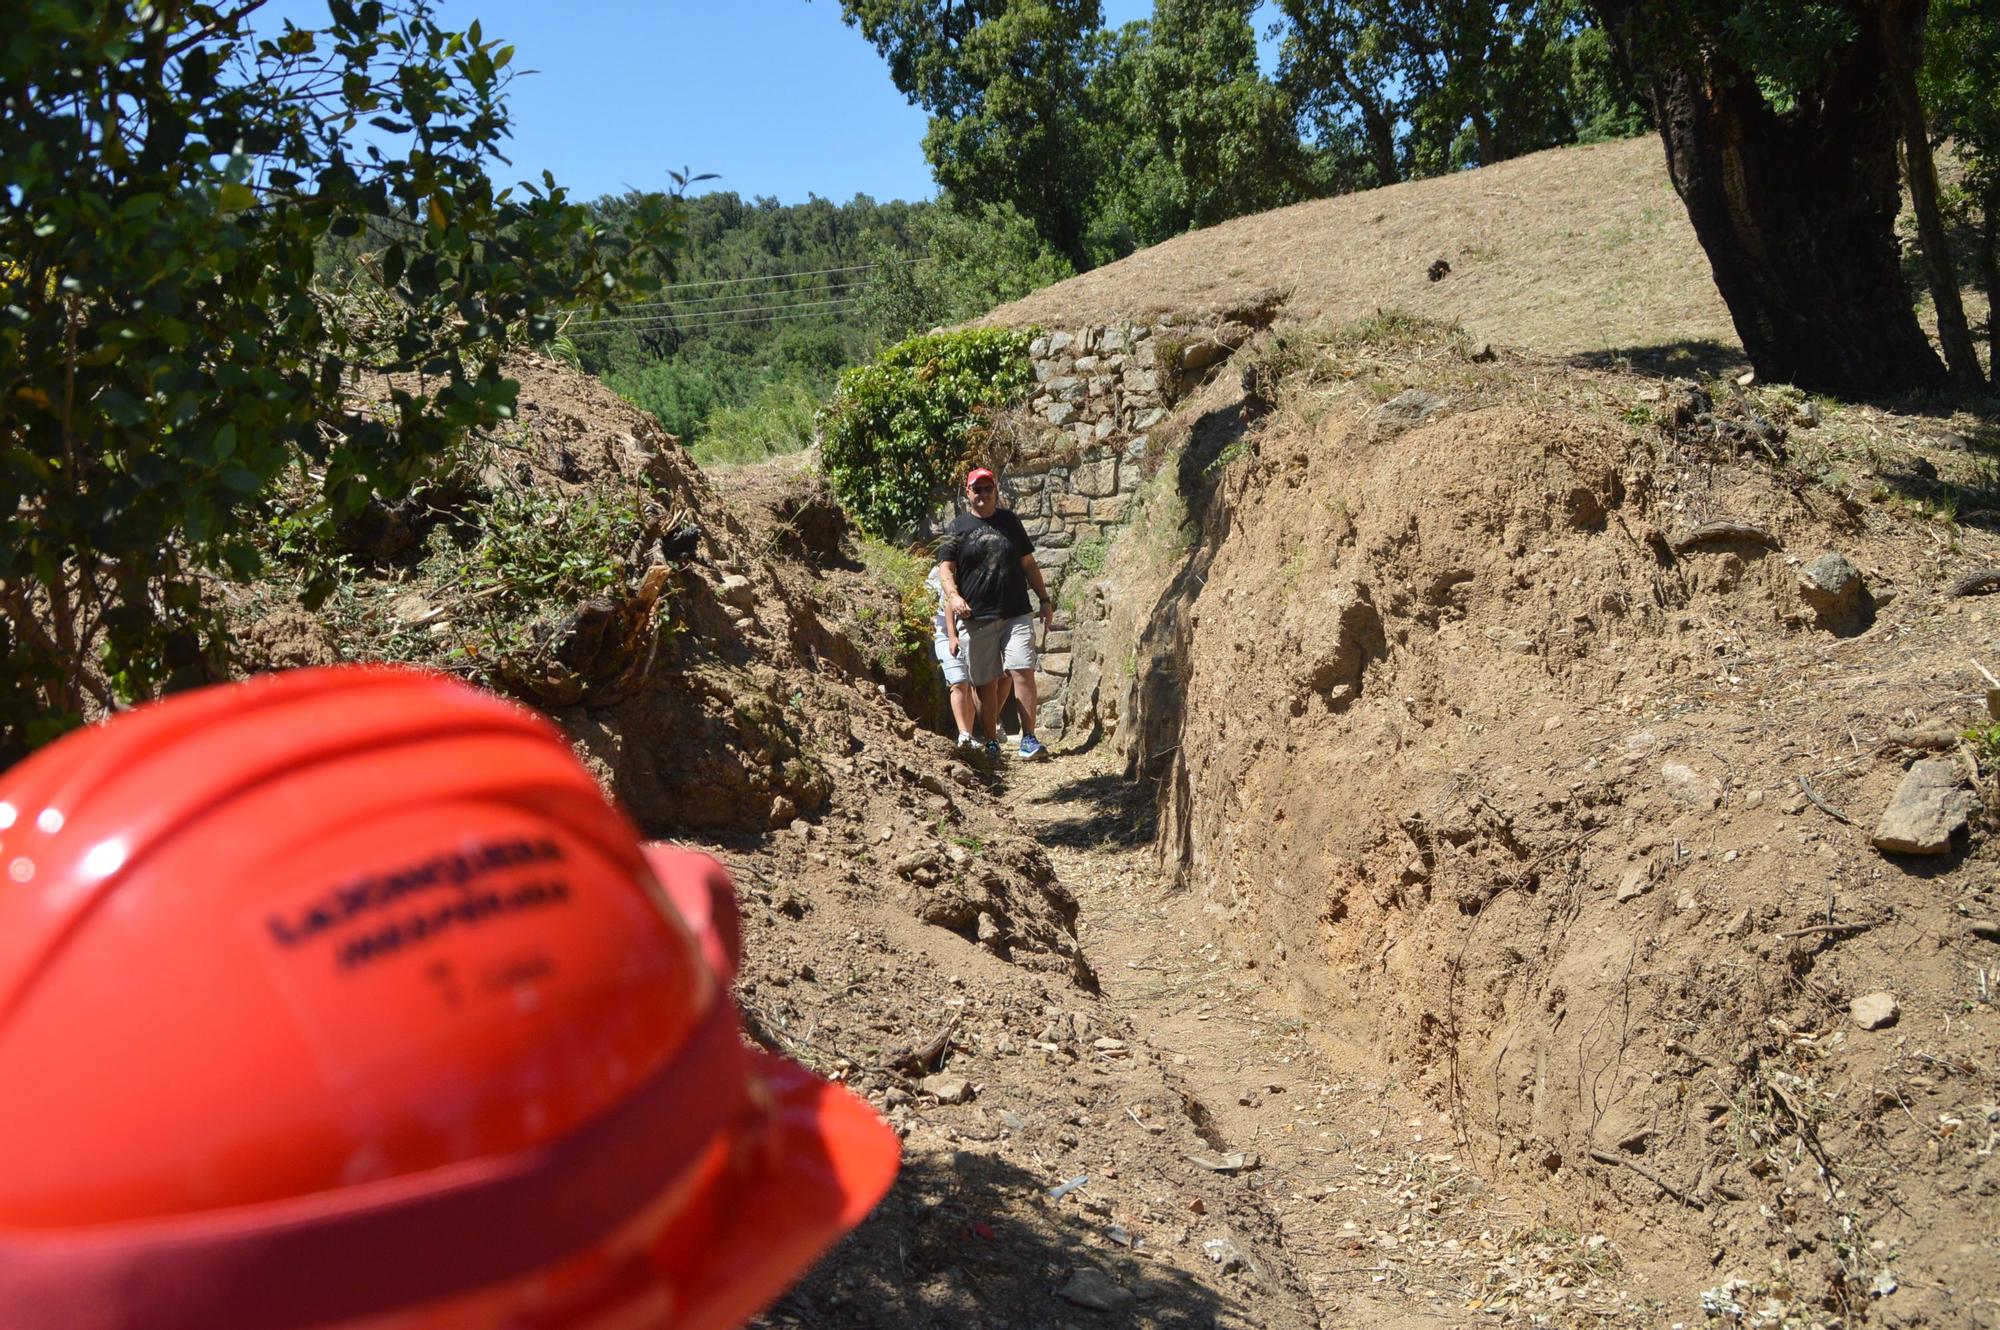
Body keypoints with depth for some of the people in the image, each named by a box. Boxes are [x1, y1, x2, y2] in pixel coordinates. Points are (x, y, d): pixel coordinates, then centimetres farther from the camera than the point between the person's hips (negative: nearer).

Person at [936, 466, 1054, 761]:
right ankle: (991, 742, 13)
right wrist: (953, 596, -19)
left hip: (1016, 614, 1)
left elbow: (1028, 563, 17)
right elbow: (946, 568, 0)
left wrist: (1044, 598, 13)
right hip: (978, 618, -1)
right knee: (986, 684, 3)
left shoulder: (1009, 520, 13)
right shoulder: (957, 528, 6)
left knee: (1023, 673, -11)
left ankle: (1028, 738, -6)